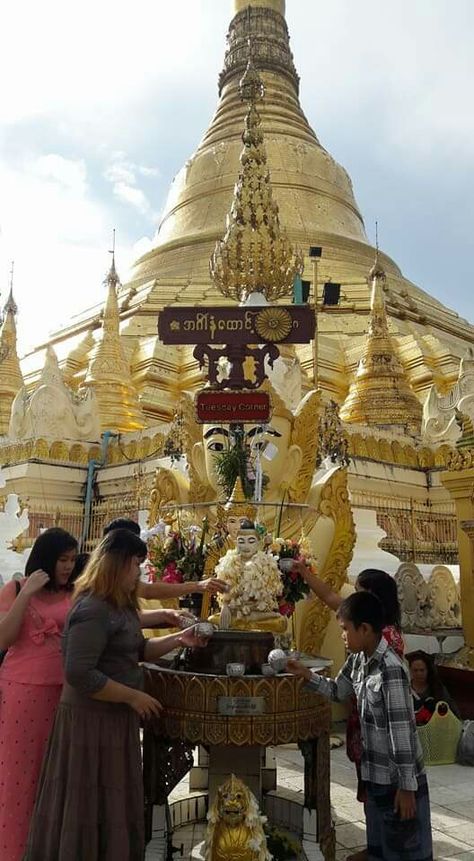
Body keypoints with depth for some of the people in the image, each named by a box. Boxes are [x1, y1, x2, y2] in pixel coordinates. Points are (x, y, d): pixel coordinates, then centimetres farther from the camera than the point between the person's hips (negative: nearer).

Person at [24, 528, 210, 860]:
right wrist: (133, 697, -20)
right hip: (92, 719, -10)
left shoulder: (118, 605, 8)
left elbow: (137, 649, 16)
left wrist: (178, 639, 3)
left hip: (114, 717, 10)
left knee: (113, 802, 19)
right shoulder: (92, 609, -24)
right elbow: (79, 675, -28)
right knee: (89, 805, 6)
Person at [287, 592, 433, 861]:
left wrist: (407, 787, -19)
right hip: (376, 775, 8)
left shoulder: (390, 669, -26)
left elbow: (402, 732, -24)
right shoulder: (358, 659, 1)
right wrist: (306, 674, 4)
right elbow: (337, 691, 18)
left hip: (400, 779, -8)